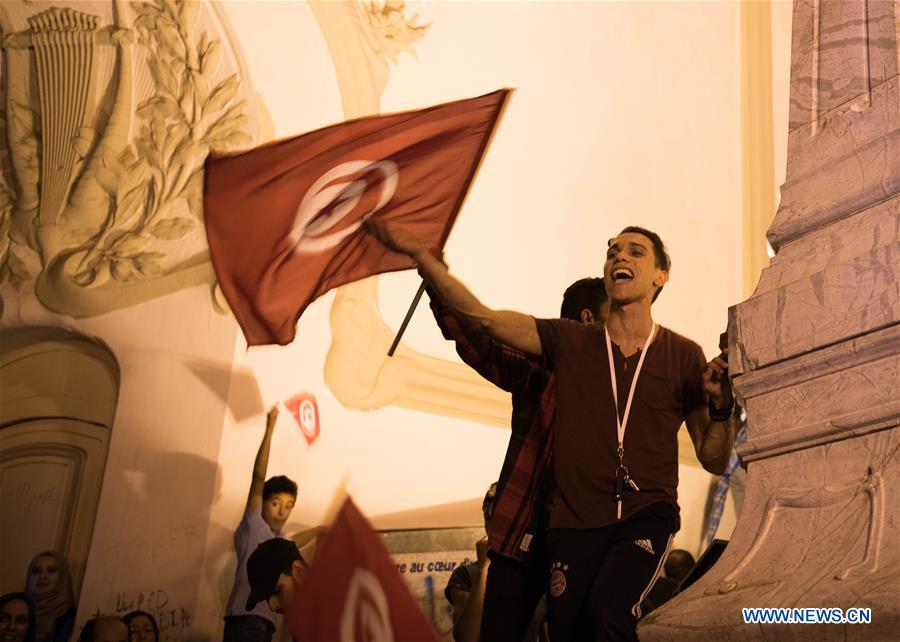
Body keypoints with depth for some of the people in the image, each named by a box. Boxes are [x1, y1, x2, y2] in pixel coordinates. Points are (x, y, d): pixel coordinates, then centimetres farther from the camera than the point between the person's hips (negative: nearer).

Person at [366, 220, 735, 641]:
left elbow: (714, 462, 6)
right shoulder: (568, 341, 6)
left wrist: (721, 407, -14)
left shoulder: (684, 356, 4)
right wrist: (419, 253, -9)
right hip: (575, 520, 2)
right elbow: (481, 316, -2)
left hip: (646, 514, -2)